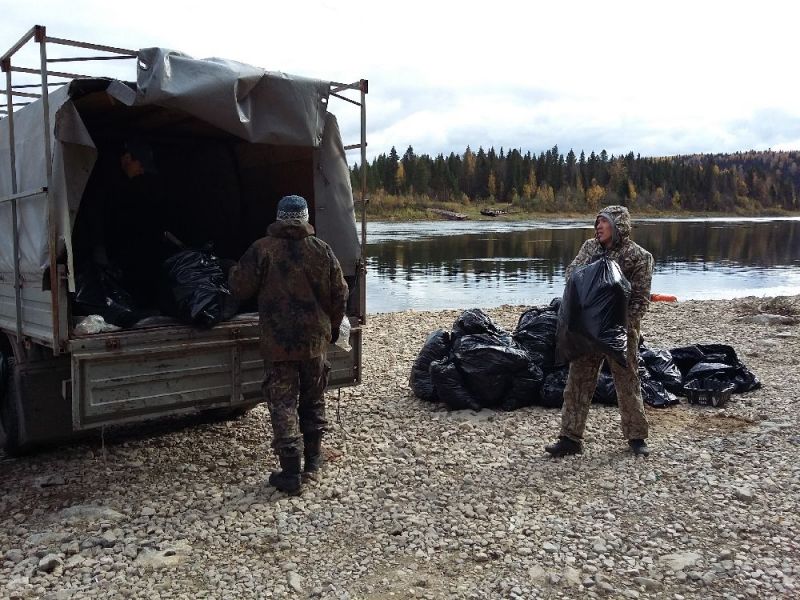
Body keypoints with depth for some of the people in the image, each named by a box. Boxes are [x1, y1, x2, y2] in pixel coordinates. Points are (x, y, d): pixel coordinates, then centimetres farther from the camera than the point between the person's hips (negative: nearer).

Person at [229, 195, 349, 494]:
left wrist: (234, 272, 19)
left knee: (283, 403, 2)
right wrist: (333, 327, 20)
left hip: (277, 341, -3)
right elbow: (339, 294, 5)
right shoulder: (322, 250, 0)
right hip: (315, 339, 3)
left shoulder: (261, 250, -9)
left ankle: (291, 472, 2)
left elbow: (239, 289, -3)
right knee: (313, 398, 19)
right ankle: (313, 456, 31)